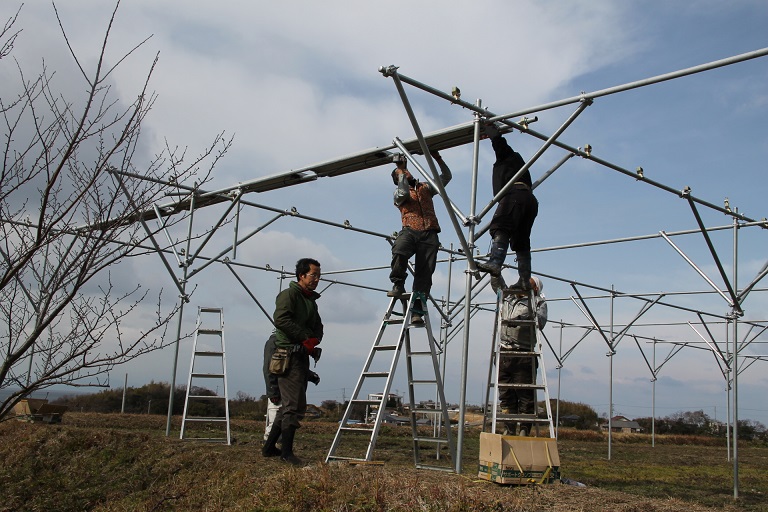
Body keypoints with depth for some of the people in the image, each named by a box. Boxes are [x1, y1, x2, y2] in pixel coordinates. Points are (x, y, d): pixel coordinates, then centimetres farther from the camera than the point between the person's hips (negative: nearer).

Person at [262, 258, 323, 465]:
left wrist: (314, 340, -2)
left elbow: (318, 326, 21)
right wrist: (305, 336, -20)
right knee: (295, 405, -11)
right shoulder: (289, 294, -6)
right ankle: (286, 451, -5)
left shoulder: (311, 301, 22)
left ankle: (270, 447, 21)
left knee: (288, 405, 13)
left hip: (302, 356, 9)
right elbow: (281, 319, -21)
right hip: (288, 355, -9)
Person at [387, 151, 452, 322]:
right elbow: (403, 194, -7)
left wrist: (438, 159, 17)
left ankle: (417, 310, -8)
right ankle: (398, 285, -14)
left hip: (429, 234, 3)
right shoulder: (398, 192, 18)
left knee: (424, 272, -8)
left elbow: (446, 176, 28)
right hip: (410, 231, -3)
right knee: (399, 252, -35)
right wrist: (401, 171, 2)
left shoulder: (425, 187, 28)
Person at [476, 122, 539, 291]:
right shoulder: (517, 161, 39)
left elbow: (497, 139, 1)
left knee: (500, 228, -25)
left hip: (515, 194, -8)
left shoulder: (509, 155, 17)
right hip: (531, 200, 8)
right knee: (521, 241, 5)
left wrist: (488, 127, 23)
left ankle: (495, 263, -46)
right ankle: (525, 280, -4)